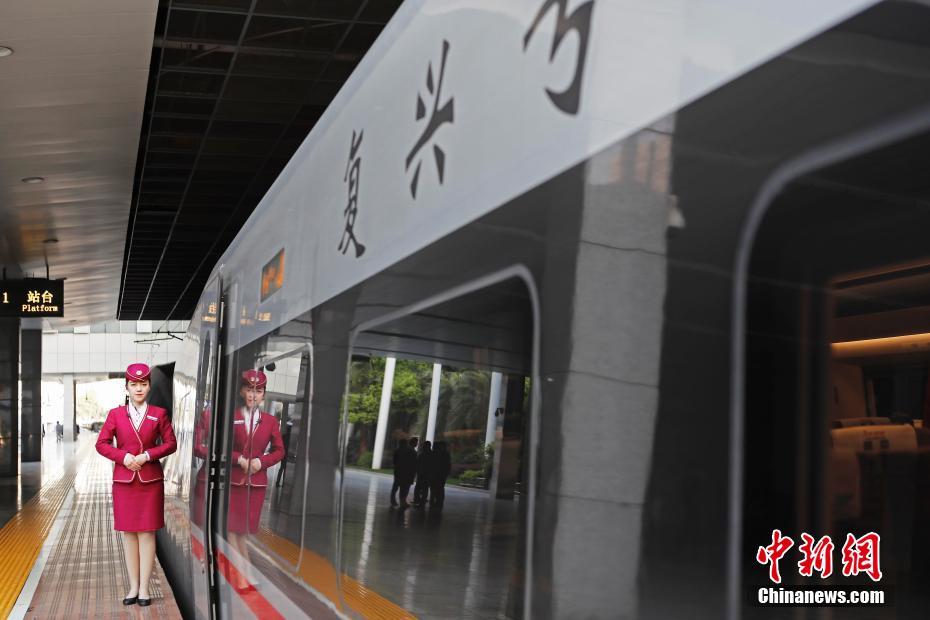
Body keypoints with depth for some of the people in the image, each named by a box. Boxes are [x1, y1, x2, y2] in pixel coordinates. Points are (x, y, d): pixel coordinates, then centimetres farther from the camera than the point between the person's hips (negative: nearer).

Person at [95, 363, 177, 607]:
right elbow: (102, 443, 3)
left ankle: (144, 589, 3)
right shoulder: (115, 414, 4)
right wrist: (123, 456, -12)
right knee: (128, 532, 5)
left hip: (151, 479, -1)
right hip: (124, 479, 1)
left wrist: (147, 455, -11)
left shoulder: (159, 414, 3)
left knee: (147, 532, -2)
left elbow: (170, 443, 3)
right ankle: (133, 587, 12)